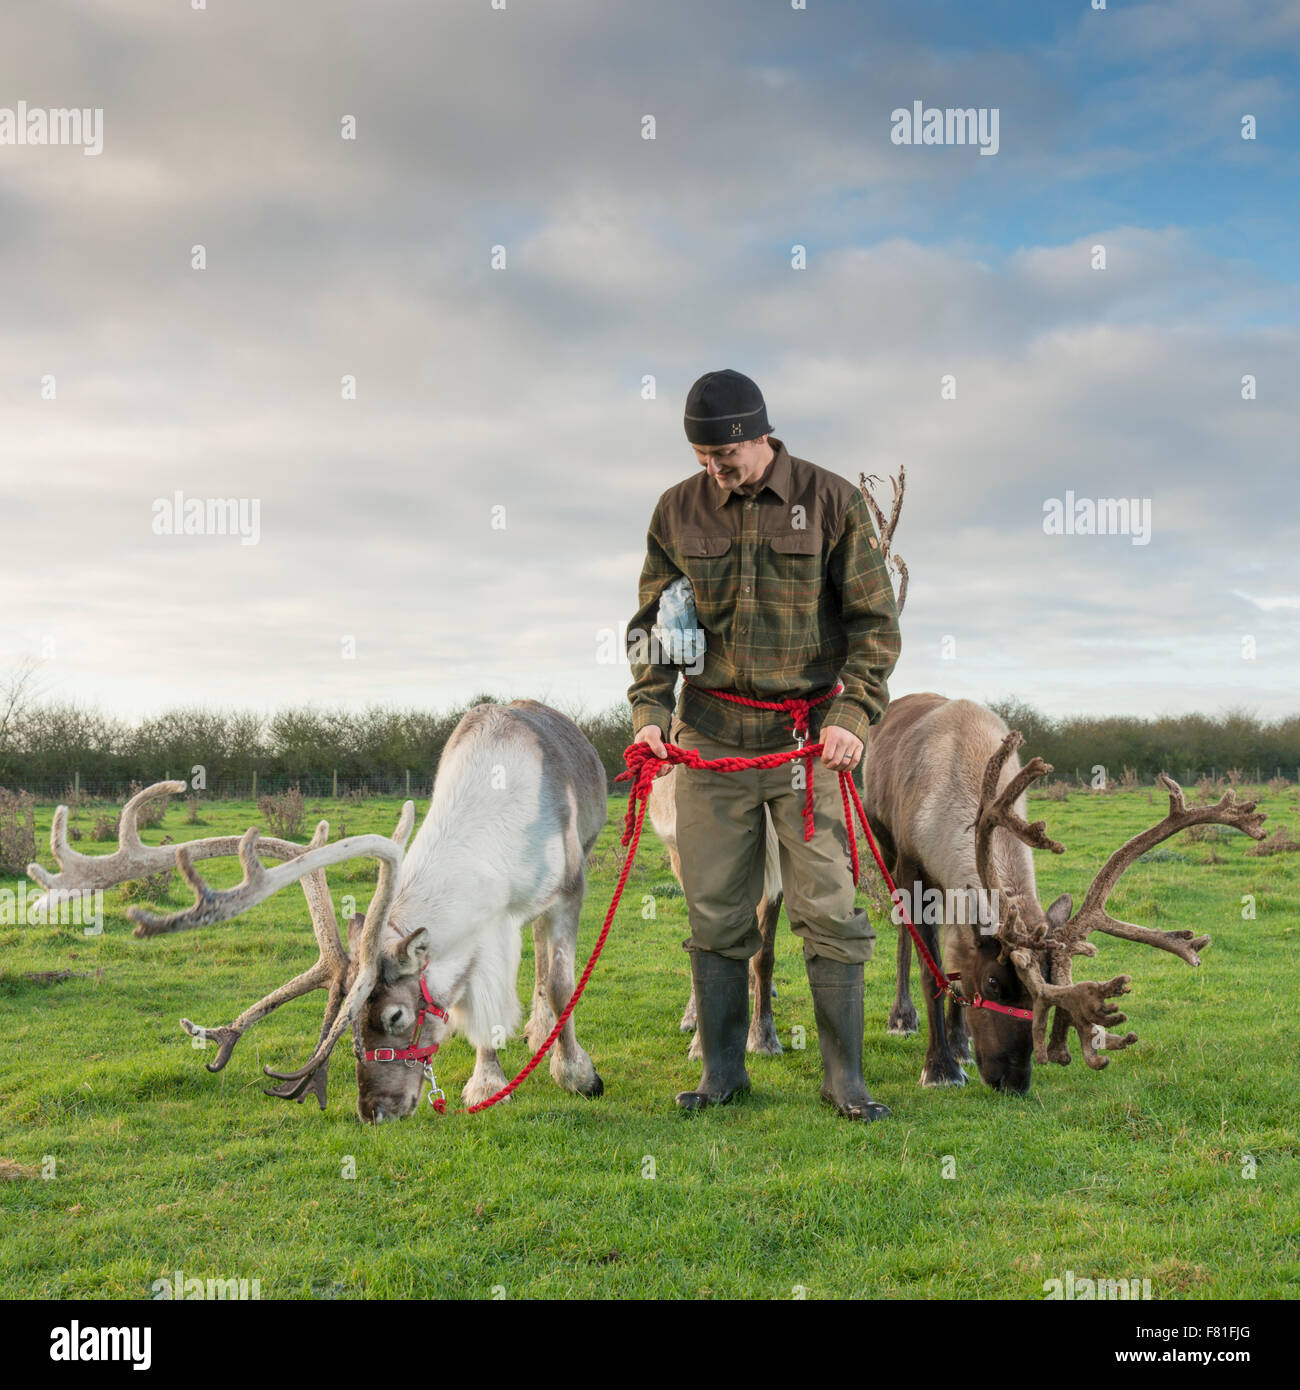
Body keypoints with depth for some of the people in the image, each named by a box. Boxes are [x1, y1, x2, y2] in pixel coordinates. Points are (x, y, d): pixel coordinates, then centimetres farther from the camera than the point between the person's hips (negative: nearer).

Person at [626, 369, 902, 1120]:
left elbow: (875, 621, -1)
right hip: (711, 736, 2)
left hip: (809, 736, -2)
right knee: (716, 912, 6)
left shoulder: (832, 501, -2)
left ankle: (846, 1077, 8)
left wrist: (853, 715, -13)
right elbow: (652, 620, 11)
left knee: (829, 909, -3)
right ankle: (723, 1071, 18)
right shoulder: (678, 511, 6)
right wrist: (650, 709, -3)